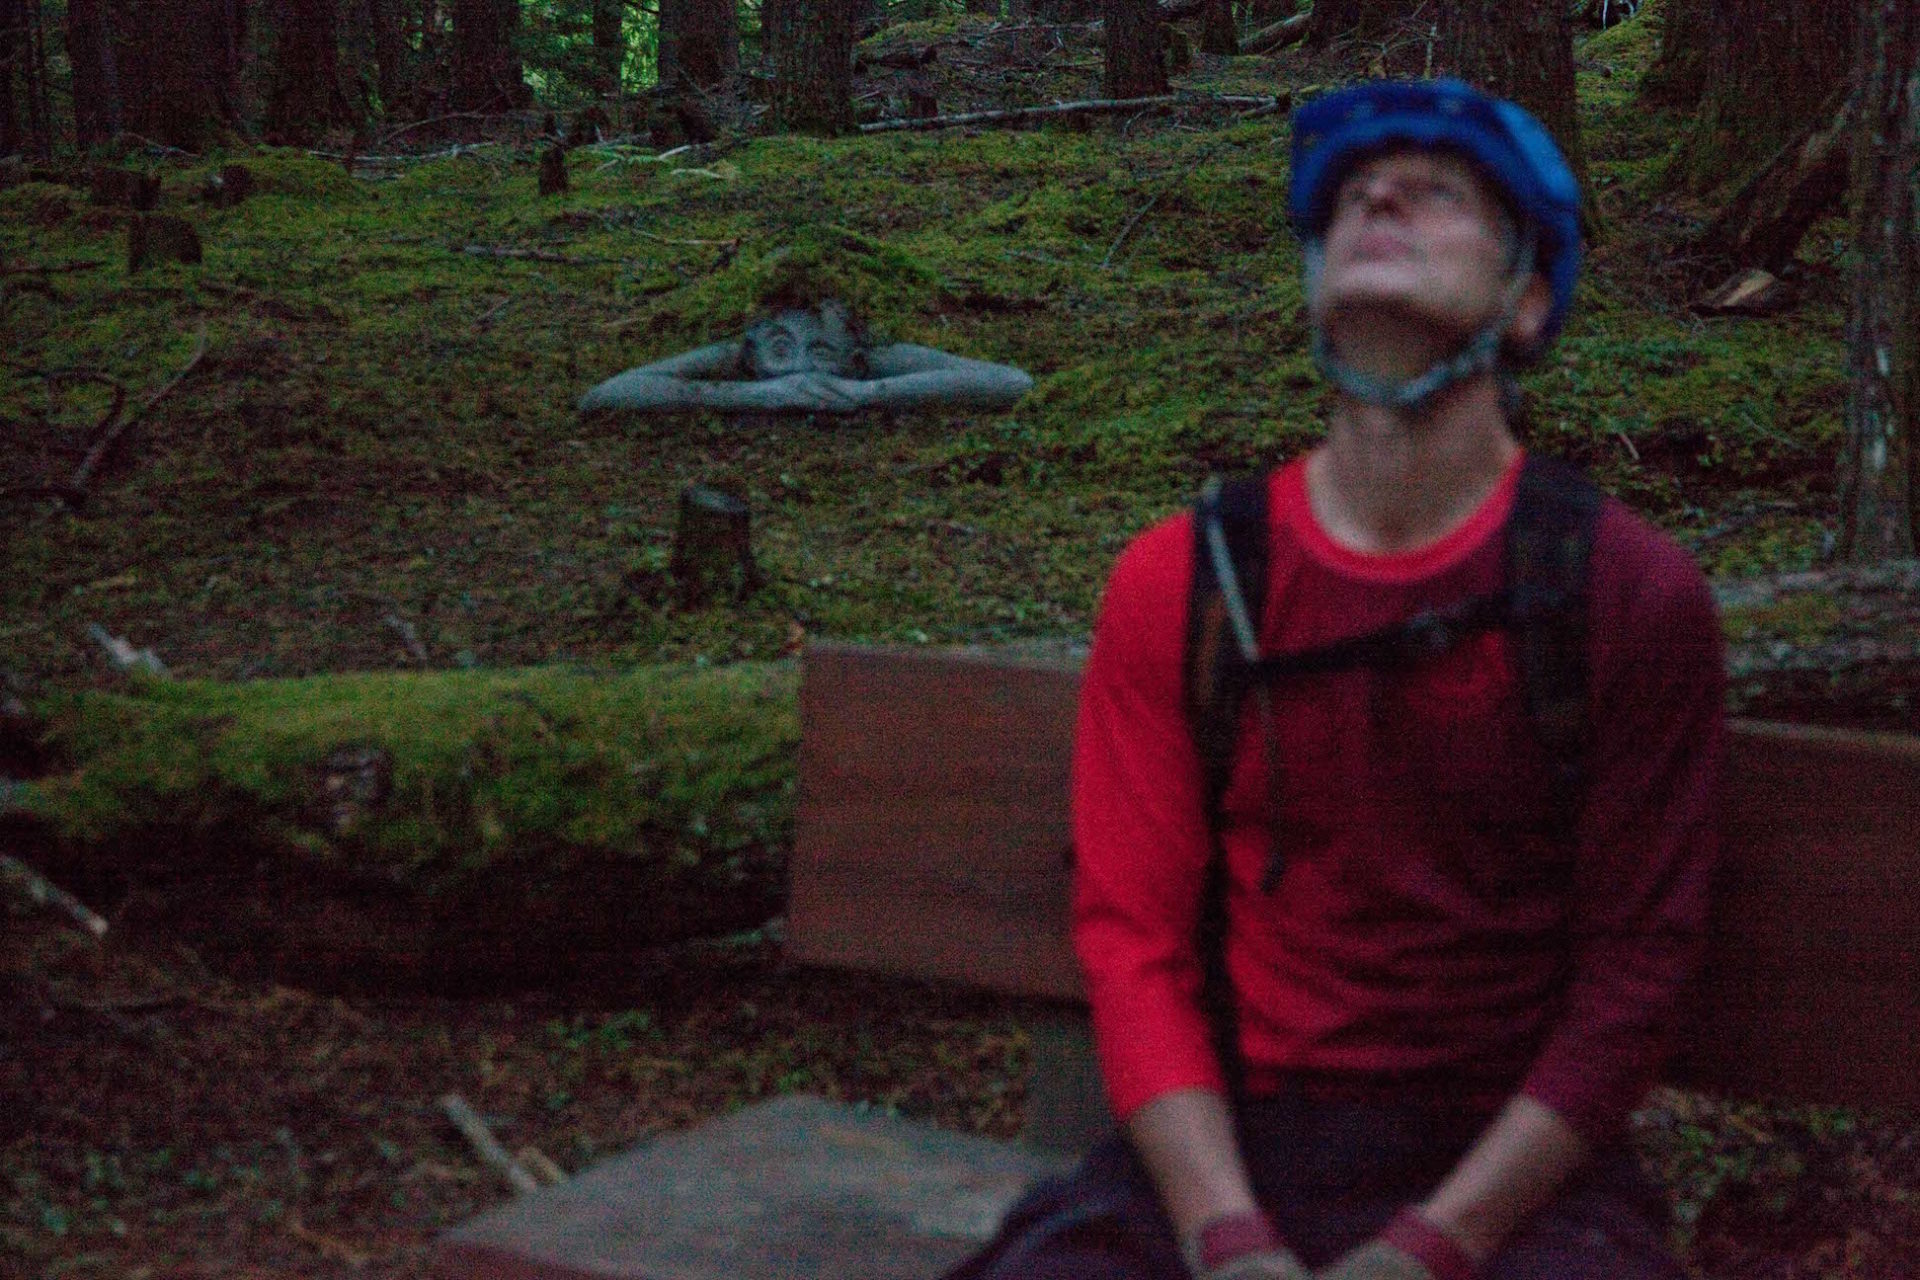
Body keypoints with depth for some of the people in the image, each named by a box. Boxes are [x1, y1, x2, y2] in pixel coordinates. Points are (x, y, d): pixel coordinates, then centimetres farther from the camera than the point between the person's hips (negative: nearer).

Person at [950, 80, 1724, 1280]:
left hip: (1511, 1166, -1)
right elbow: (1132, 940, 1)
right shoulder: (1176, 584, 3)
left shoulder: (1635, 595, -2)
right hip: (1224, 1151, 1)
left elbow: (1634, 972, -3)